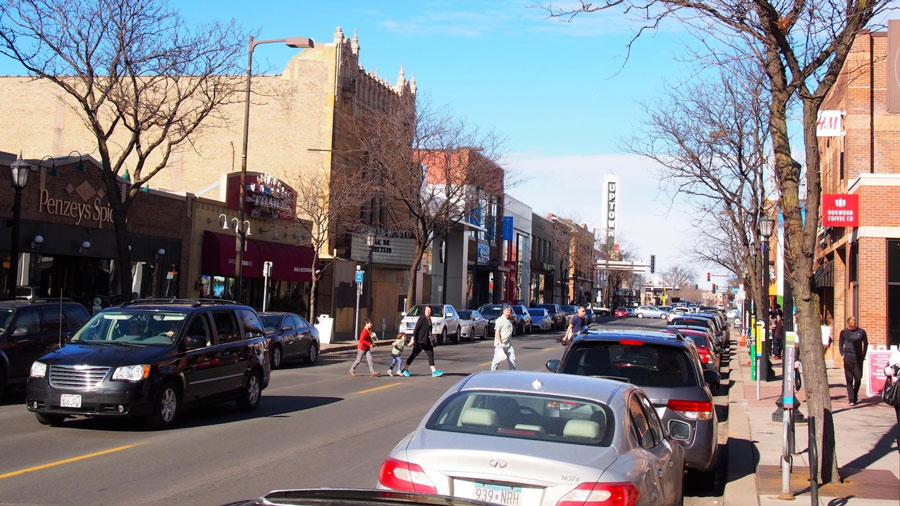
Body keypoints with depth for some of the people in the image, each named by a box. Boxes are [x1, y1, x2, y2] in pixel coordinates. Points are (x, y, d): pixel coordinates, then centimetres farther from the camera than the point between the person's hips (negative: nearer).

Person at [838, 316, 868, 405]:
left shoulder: (861, 332, 2)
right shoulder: (844, 332, 3)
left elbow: (865, 344, 13)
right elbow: (840, 344, 13)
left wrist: (863, 355, 6)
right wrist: (843, 354, 1)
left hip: (858, 358, 0)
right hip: (848, 358, 0)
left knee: (858, 379, 4)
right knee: (849, 379, -3)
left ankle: (855, 397, 24)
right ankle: (851, 400, -2)